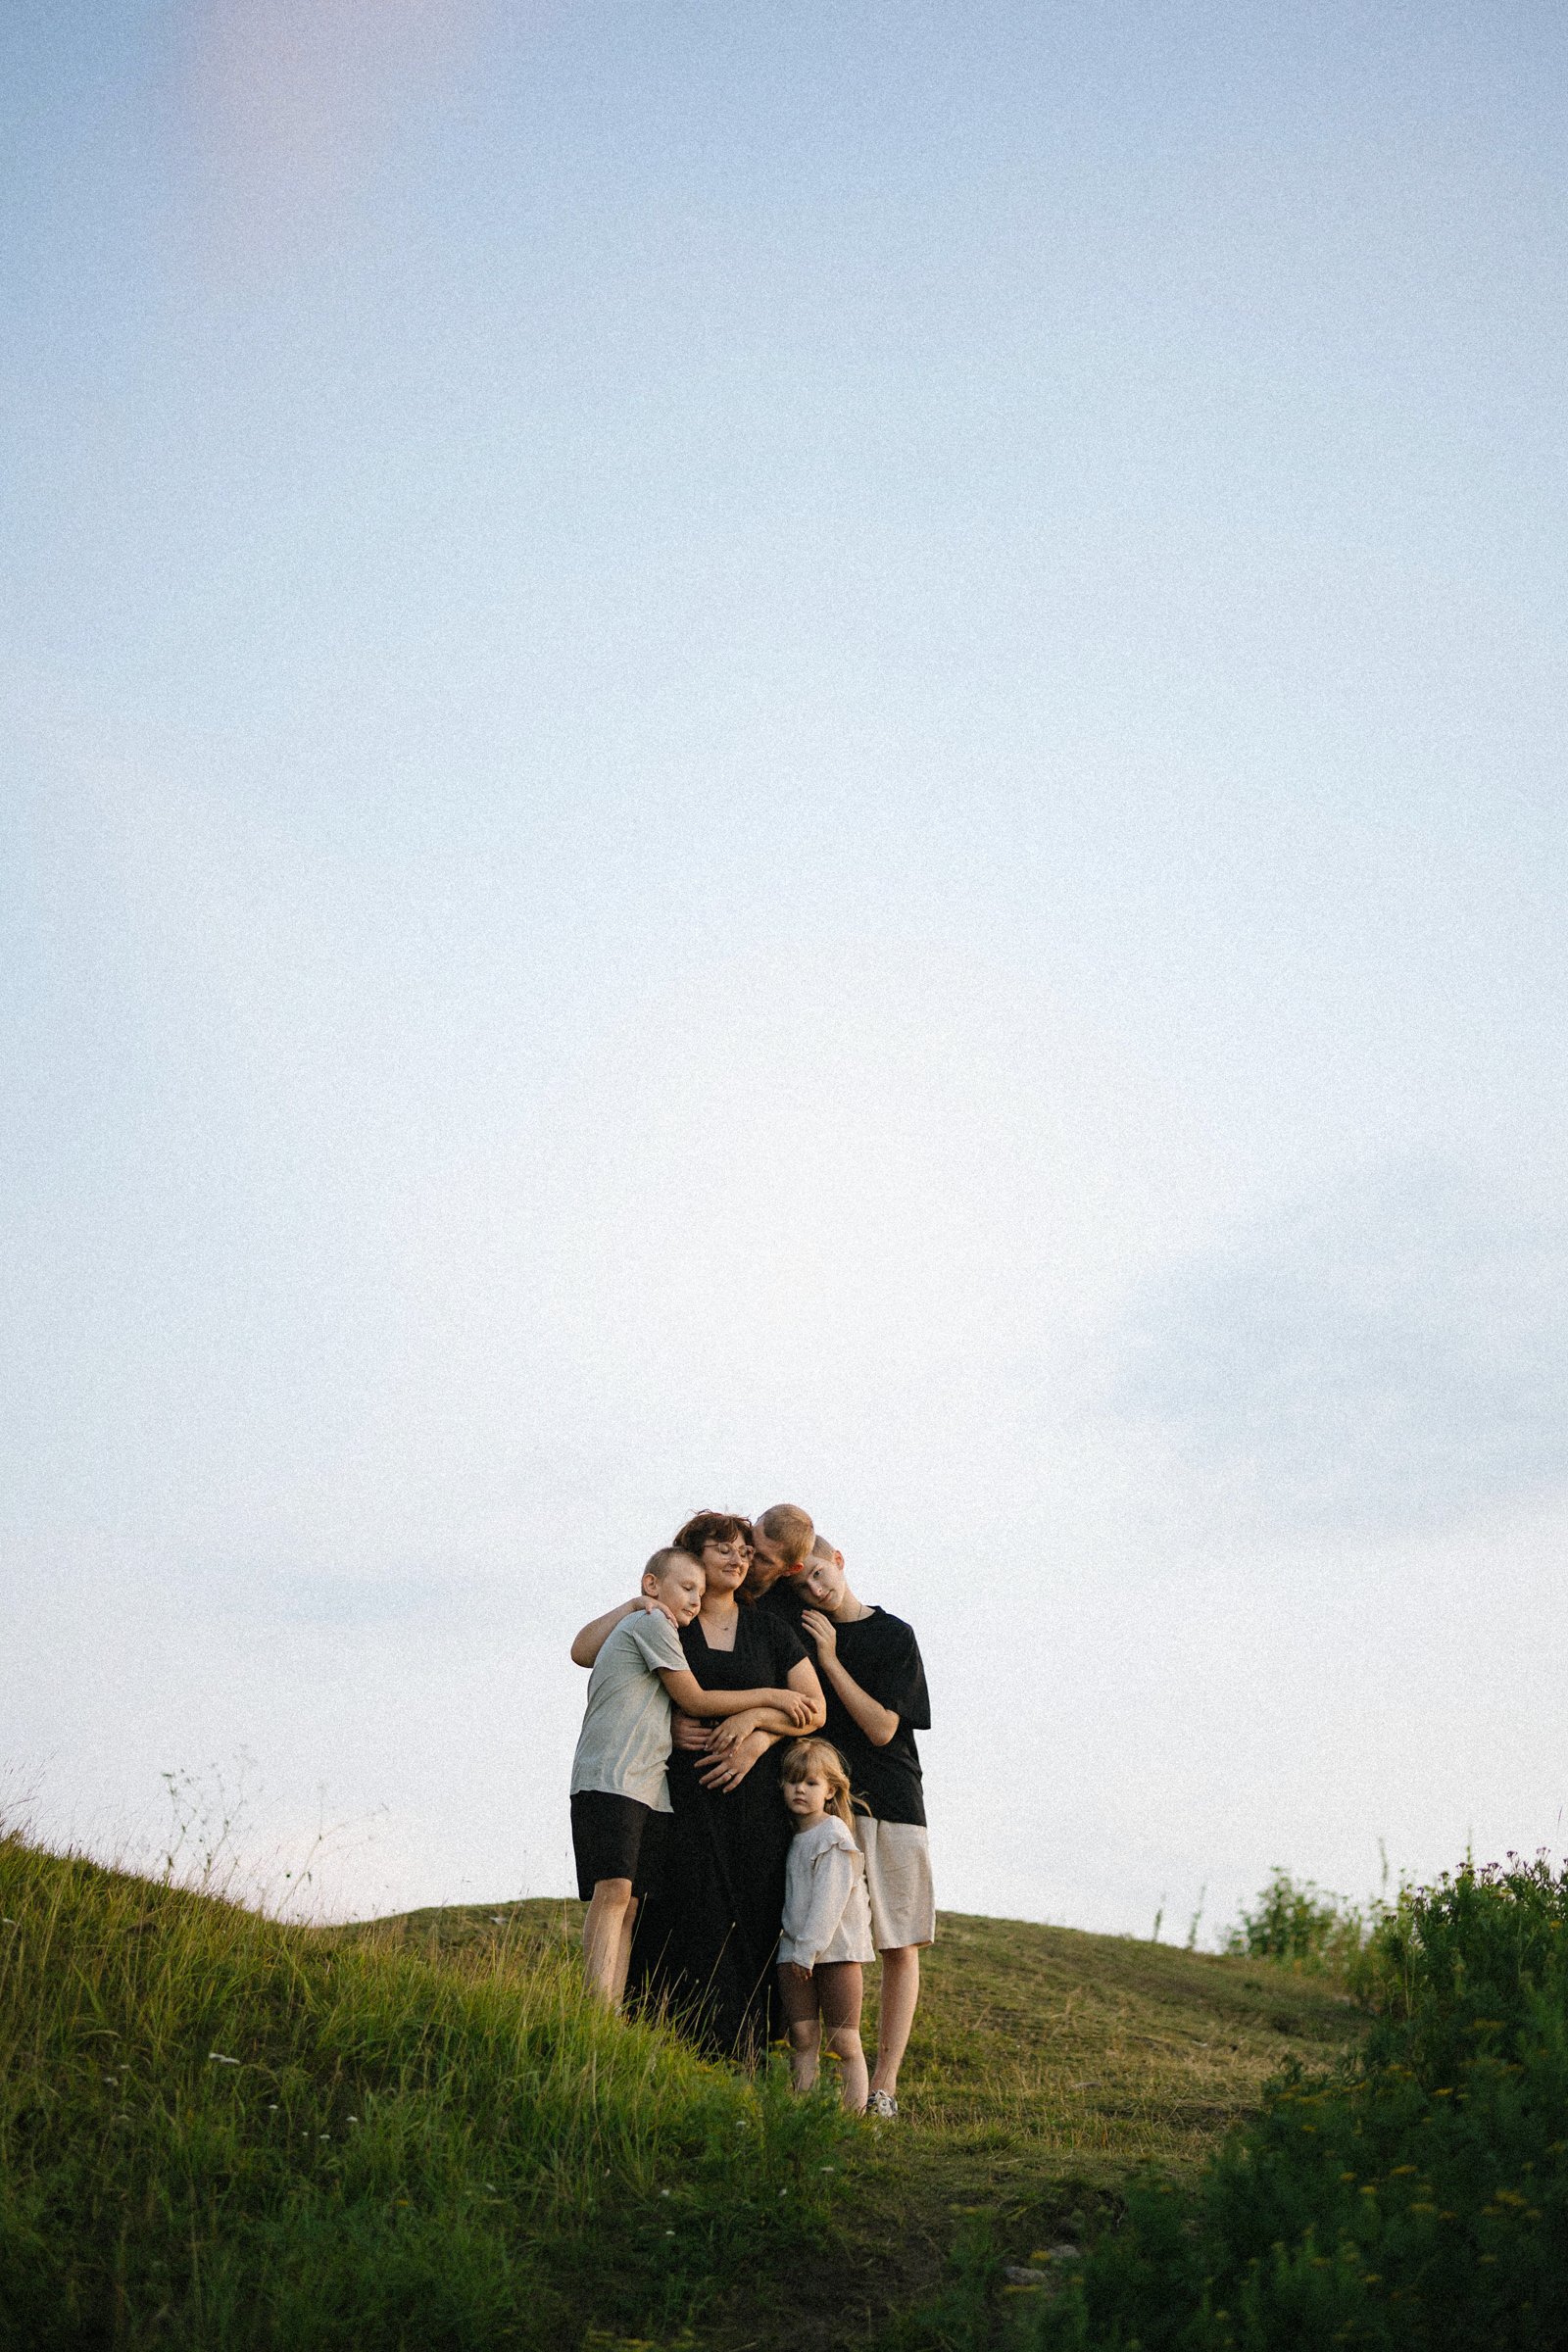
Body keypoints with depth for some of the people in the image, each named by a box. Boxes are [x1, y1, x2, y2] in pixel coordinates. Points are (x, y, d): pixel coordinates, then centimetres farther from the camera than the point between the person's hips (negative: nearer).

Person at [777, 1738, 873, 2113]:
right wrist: (795, 1948, 8)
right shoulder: (789, 1836, 12)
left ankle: (853, 2115, -2)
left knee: (844, 2043, -4)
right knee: (802, 2039, 2)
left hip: (836, 1948, -6)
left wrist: (809, 1948, -17)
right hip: (793, 1951, 6)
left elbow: (830, 1898, -15)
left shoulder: (833, 1834, -9)